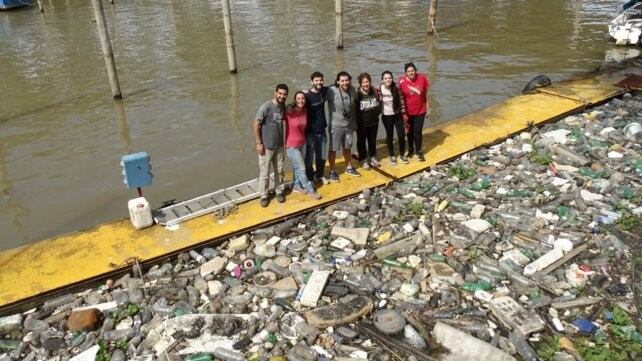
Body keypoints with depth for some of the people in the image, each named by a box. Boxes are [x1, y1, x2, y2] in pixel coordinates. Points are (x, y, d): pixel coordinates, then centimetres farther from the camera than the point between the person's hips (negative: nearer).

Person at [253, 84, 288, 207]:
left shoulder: (283, 106, 0)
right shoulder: (266, 107, -19)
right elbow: (256, 125, -14)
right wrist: (259, 143, -15)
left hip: (279, 146, 6)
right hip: (266, 146, -5)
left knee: (279, 171, 16)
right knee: (265, 173, 4)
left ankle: (279, 191, 32)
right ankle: (264, 196, 18)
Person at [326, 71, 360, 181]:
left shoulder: (352, 90, -4)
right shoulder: (331, 91, -20)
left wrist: (354, 122, 14)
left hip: (349, 125, 5)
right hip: (335, 125, -5)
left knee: (347, 147, 21)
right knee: (333, 149, 5)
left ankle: (349, 167, 39)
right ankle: (332, 171, 20)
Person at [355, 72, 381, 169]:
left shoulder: (375, 92, -6)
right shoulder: (357, 94, -20)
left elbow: (379, 105, 10)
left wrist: (377, 112, -2)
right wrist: (356, 122, -14)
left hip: (373, 122, 4)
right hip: (361, 123, -4)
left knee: (372, 140, 19)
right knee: (361, 142, 12)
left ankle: (372, 157, 38)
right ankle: (363, 160, 28)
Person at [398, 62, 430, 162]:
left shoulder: (422, 78, -13)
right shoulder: (402, 82, -16)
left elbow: (426, 93, -1)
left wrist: (428, 107, 0)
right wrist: (403, 113, -7)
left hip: (420, 110, 0)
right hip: (408, 112, 0)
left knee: (418, 131, 4)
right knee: (410, 131, 16)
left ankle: (419, 151, 23)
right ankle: (410, 150, 36)